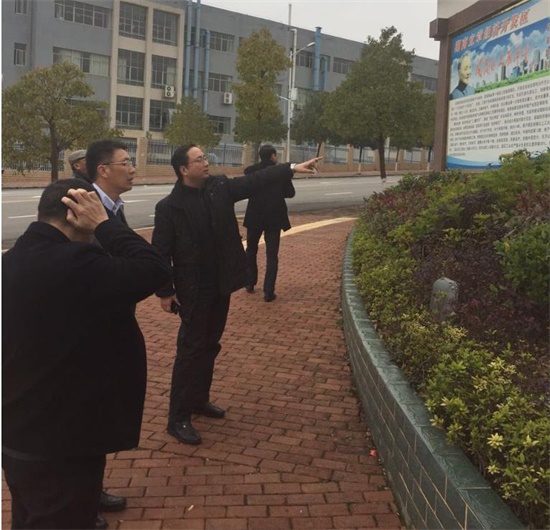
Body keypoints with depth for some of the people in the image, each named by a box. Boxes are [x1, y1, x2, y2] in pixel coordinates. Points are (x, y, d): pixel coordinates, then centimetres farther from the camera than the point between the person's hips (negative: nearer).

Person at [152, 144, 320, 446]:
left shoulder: (220, 188, 2)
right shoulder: (169, 206, -14)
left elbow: (255, 182, 1)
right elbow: (161, 251, -12)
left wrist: (292, 169, -6)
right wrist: (165, 292, -12)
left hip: (220, 285, 7)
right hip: (193, 290, -6)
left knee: (210, 346, 17)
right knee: (190, 350, -3)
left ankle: (199, 399, 34)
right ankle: (178, 418, 6)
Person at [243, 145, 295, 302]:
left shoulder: (250, 171, -5)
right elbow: (290, 193, 1)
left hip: (254, 217, 1)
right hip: (274, 218, -1)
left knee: (251, 251, 21)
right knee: (272, 255, 3)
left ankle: (250, 283, 30)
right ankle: (268, 291, -2)